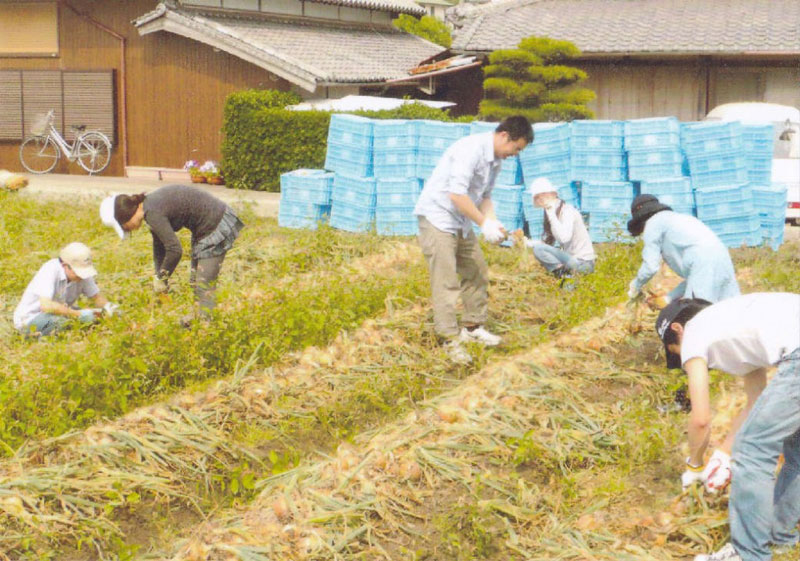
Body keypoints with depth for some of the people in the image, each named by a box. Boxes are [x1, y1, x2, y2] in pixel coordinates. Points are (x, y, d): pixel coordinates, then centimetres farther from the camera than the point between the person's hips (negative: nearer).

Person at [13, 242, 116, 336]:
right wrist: (79, 314, -41)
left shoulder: (81, 271, -12)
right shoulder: (50, 270, -29)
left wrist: (107, 306, -25)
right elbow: (46, 306, -40)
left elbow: (96, 296, -2)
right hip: (28, 319, -7)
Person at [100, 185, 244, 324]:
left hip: (216, 226, -10)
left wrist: (162, 278, -11)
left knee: (204, 284, -7)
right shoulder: (150, 205, 4)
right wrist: (159, 276, 14)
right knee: (196, 280, 21)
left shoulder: (153, 213, -25)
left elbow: (175, 249, -25)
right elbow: (159, 244, 15)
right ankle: (199, 316, 35)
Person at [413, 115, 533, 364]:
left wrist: (493, 222, -2)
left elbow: (484, 196, 16)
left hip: (461, 222, 10)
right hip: (437, 216, -10)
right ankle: (451, 339, -5)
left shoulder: (495, 160, 7)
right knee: (446, 281, -9)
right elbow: (457, 194, -28)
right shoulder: (471, 149, -23)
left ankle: (473, 327, 26)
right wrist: (484, 224, -25)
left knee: (477, 273, 14)